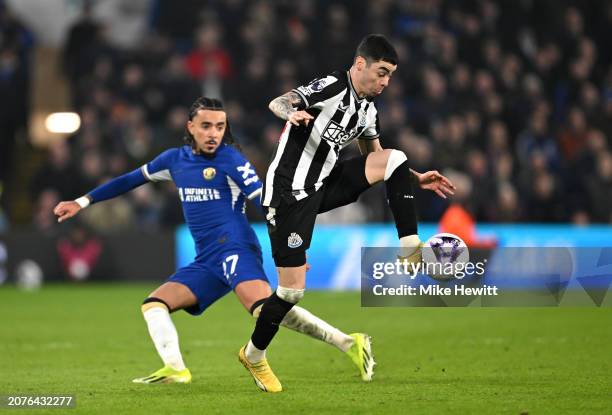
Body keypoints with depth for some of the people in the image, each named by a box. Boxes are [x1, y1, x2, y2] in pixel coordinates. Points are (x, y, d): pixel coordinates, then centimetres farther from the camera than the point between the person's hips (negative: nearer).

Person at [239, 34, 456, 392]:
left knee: (396, 160, -5)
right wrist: (292, 113, -50)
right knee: (293, 290, -9)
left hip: (325, 185, 8)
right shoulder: (333, 87, -15)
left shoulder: (368, 108, 10)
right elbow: (278, 103, -27)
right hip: (291, 193, -8)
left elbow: (374, 158, 25)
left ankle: (412, 252, -7)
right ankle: (254, 355, 15)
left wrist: (417, 179, 16)